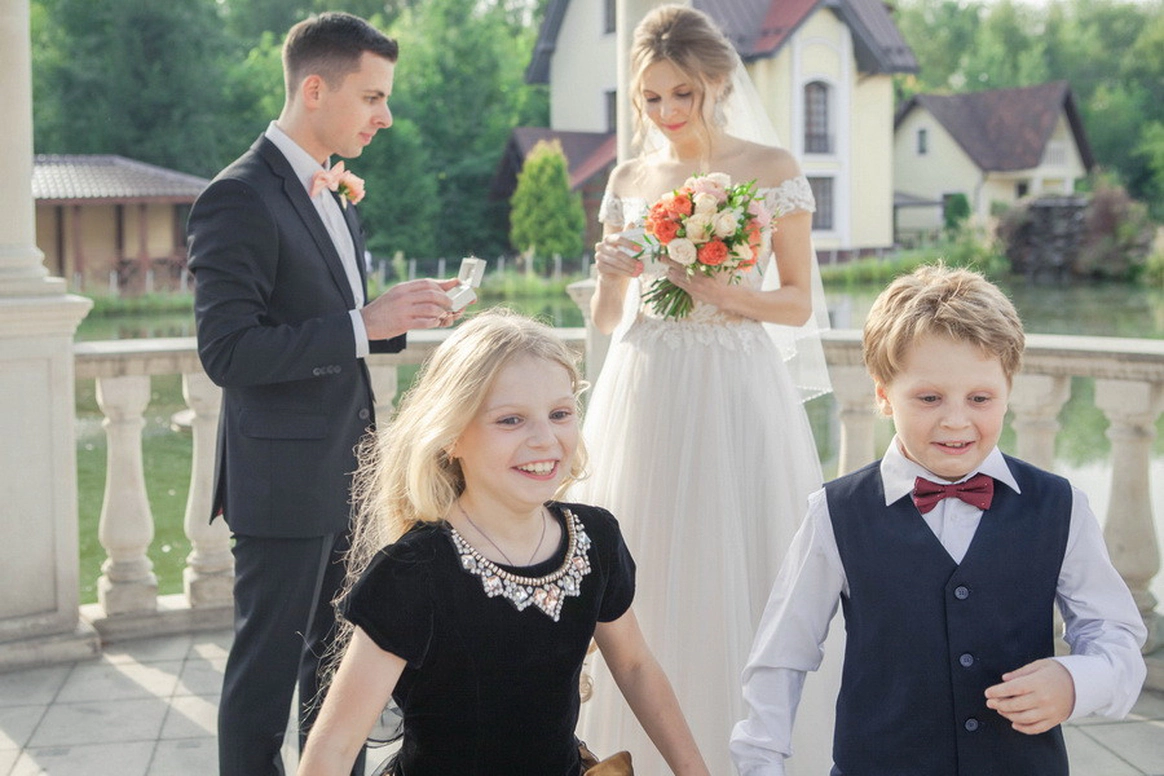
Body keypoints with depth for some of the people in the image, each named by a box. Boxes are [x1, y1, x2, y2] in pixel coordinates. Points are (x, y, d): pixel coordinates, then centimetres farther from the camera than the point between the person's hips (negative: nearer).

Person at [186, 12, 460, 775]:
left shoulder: (336, 195, 12)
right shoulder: (240, 198, -17)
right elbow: (227, 352, -23)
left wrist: (400, 319, 2)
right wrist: (364, 325, -27)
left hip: (346, 476, 9)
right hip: (284, 481, -9)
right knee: (269, 663, 2)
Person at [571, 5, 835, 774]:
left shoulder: (772, 169, 0)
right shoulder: (631, 178, 9)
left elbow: (799, 305, -1)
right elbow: (606, 318, 12)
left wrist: (724, 290, -18)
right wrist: (612, 275, -9)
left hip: (737, 397, -3)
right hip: (647, 398, 3)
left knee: (732, 583, -2)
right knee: (643, 583, 3)